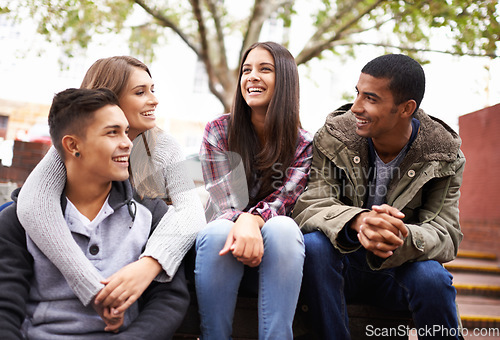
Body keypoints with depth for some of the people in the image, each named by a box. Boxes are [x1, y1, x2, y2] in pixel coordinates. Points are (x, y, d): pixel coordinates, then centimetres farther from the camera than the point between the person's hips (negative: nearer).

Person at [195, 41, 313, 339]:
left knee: (282, 228, -34)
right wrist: (241, 226, -33)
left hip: (276, 256, 0)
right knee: (217, 232, -34)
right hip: (229, 244, 0)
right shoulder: (219, 132, 0)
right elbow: (224, 206, -8)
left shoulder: (303, 143, 0)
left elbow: (283, 200, -13)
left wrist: (252, 220, -37)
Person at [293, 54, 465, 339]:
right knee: (314, 243, -31)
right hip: (343, 264, 0)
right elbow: (307, 205, -19)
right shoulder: (333, 137, -10)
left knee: (431, 277, -32)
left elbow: (446, 235, -16)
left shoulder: (445, 157, -9)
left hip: (400, 267, 0)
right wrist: (357, 221, -42)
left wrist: (402, 238, -41)